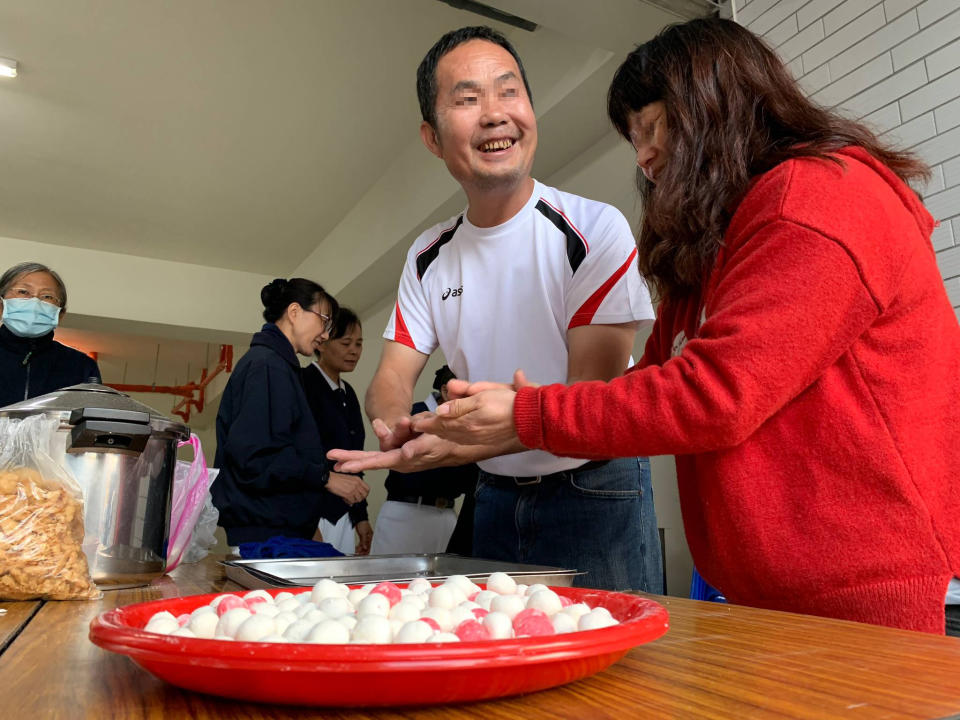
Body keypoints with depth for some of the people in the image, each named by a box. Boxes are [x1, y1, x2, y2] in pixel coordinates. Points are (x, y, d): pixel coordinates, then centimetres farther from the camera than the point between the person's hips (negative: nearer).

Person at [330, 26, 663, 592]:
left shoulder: (596, 229, -14)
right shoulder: (429, 258, 2)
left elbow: (594, 394, -19)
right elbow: (392, 378, 0)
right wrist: (398, 425, -25)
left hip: (595, 490, -4)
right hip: (496, 495, 5)